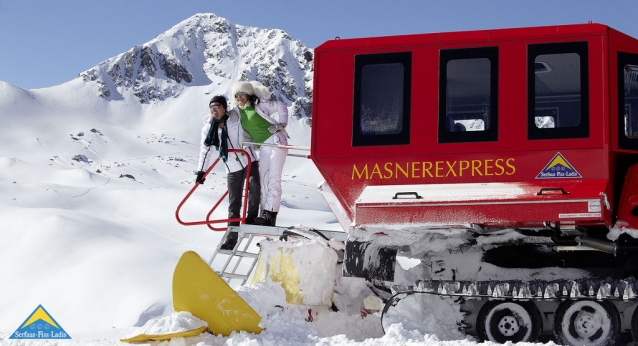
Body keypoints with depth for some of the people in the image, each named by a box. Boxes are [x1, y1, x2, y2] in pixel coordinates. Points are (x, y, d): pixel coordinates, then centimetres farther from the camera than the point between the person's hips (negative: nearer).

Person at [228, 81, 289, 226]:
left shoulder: (259, 104, -4)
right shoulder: (238, 111, 10)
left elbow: (281, 106, 4)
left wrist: (280, 123, -7)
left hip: (276, 140, -7)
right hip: (263, 147, 7)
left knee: (273, 179, -13)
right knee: (263, 180, 3)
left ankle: (270, 215, -20)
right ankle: (265, 214, 4)